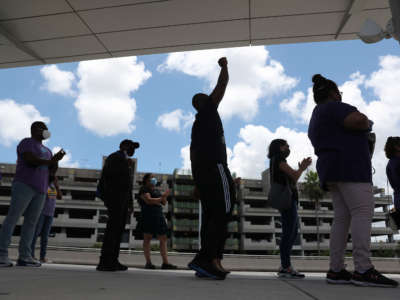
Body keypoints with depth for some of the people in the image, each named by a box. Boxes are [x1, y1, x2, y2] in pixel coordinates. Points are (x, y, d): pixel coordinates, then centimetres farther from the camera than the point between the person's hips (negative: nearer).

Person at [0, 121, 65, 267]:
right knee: (12, 218, -11)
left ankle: (24, 256, -1)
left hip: (40, 190, 7)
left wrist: (56, 159, -6)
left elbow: (52, 170, 13)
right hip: (24, 185, -7)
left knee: (31, 221, 0)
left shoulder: (46, 150, 25)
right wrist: (50, 161, -8)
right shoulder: (26, 142, 1)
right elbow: (30, 160, -17)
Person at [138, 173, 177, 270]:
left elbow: (164, 203, 20)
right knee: (147, 238, -4)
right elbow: (148, 200, -14)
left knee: (163, 239, 1)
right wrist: (161, 198, -7)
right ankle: (148, 263, 0)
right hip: (148, 215, -7)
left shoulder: (156, 190, 23)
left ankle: (165, 263, 1)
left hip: (159, 215, 8)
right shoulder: (144, 189, 1)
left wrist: (164, 196, 0)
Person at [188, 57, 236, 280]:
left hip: (200, 170, 9)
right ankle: (204, 259, -22)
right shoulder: (208, 109, 6)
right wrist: (224, 66, 25)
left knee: (211, 215, 5)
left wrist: (198, 181, 22)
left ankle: (212, 262, 3)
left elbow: (193, 153, 23)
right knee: (223, 213, -14)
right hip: (215, 167, -9)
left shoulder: (197, 124, 27)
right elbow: (223, 84, 6)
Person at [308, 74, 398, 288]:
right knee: (362, 213, -15)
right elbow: (358, 120, -18)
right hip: (349, 166, -10)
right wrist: (367, 125, 5)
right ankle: (363, 270, -22)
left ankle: (336, 270, -2)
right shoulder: (332, 106, -2)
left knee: (342, 218, 2)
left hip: (331, 171, 10)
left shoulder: (315, 120, 28)